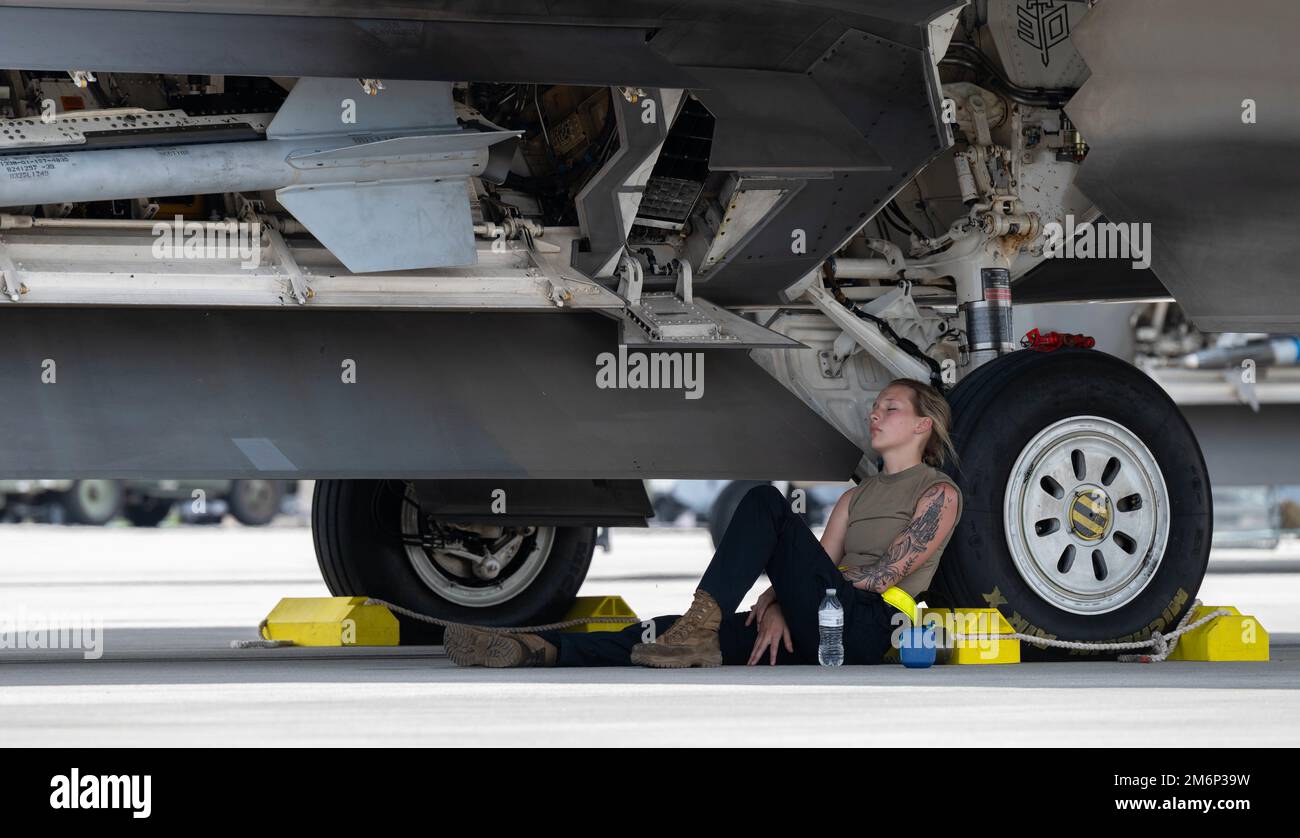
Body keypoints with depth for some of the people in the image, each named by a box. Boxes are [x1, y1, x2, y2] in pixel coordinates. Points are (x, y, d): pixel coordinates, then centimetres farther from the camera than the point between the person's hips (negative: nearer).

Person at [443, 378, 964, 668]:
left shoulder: (939, 493, 8)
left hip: (865, 628, -7)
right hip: (813, 630, 7)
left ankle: (701, 627, -38)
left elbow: (890, 571, -4)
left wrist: (791, 590, -2)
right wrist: (776, 606, -4)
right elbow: (821, 565, 17)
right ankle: (537, 651, -36)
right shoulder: (856, 497, 31)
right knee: (672, 631, -17)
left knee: (767, 502, -22)